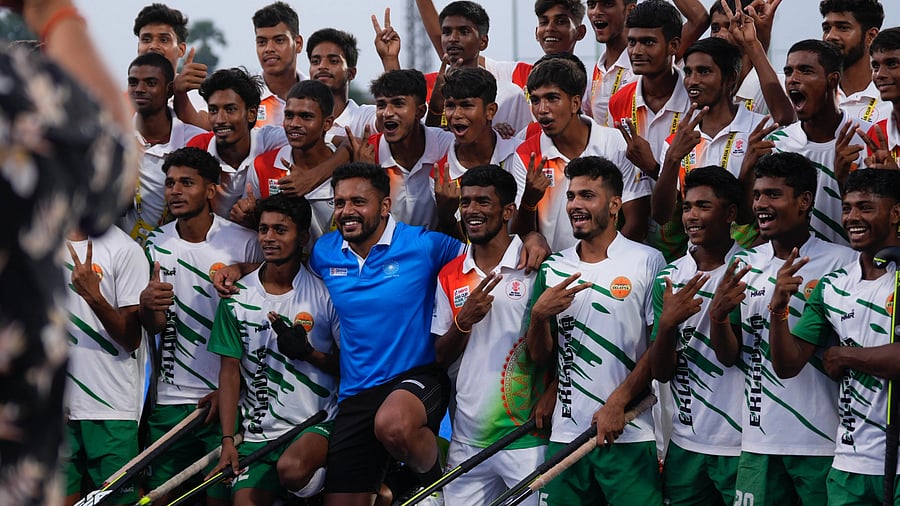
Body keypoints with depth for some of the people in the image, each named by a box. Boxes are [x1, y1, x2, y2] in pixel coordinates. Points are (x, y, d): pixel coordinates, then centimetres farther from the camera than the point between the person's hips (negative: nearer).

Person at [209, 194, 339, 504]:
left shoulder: (325, 292, -1)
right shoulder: (238, 298, 6)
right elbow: (230, 373, 6)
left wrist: (308, 353, -17)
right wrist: (228, 440, -3)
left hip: (319, 422, -2)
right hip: (260, 431, 3)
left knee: (292, 468, -32)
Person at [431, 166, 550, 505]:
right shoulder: (450, 275, 11)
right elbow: (441, 357, 12)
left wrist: (551, 394, -17)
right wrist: (464, 320, -7)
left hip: (527, 439, -4)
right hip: (467, 439, 4)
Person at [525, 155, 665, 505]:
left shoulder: (647, 262, -2)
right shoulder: (553, 269, 12)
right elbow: (540, 356, 13)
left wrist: (618, 402, -13)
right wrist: (538, 314, -7)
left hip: (629, 436, -4)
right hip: (565, 435, 4)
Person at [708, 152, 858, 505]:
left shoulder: (842, 262, -6)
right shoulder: (745, 265, 9)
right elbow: (729, 356, 11)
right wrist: (717, 314, -10)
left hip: (824, 443, -4)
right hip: (759, 442, 4)